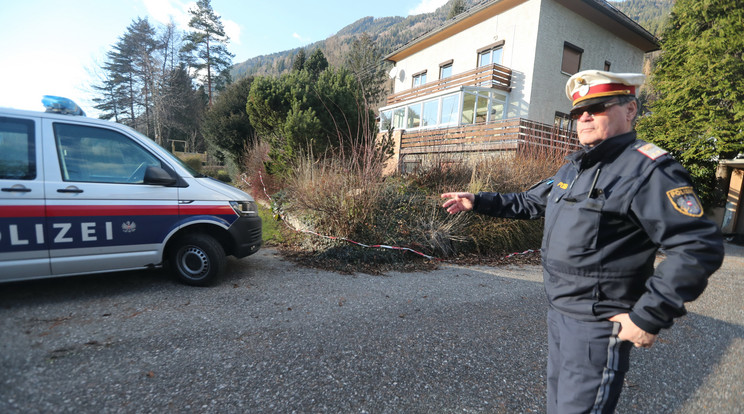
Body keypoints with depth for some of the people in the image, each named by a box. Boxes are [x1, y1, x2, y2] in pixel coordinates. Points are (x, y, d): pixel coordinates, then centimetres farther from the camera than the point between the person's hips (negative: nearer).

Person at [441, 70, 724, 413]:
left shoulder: (648, 170, -18)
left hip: (597, 324, -8)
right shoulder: (573, 168, 9)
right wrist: (477, 202, 12)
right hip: (558, 311, 9)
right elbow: (529, 202, 18)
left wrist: (649, 317, -21)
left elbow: (699, 247, -21)